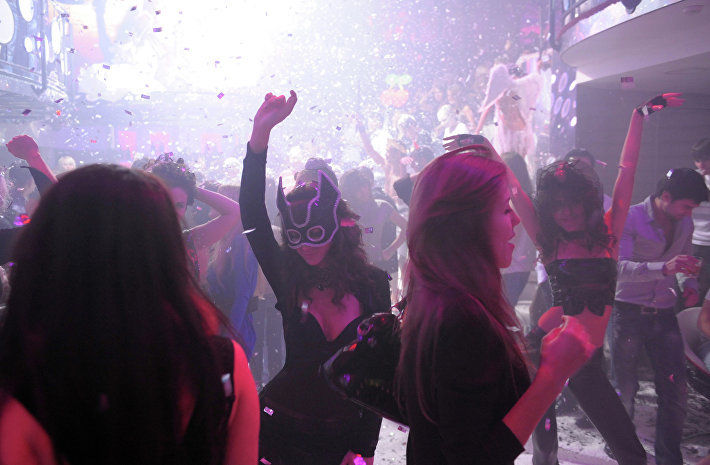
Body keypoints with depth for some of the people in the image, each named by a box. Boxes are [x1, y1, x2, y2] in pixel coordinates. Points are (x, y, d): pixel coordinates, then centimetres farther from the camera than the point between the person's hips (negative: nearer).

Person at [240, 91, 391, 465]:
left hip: (344, 433, 0)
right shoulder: (287, 277, -6)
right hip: (281, 424, 0)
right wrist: (261, 133, -27)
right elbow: (252, 214, -18)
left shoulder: (373, 284, -6)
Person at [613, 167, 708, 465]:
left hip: (664, 314, 5)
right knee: (625, 387, 7)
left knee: (675, 390, 3)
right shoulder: (631, 218, -11)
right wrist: (664, 268, -34)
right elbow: (619, 267, -21)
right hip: (629, 312, -5)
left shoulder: (685, 224, 9)